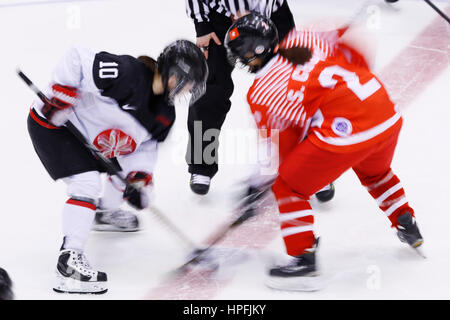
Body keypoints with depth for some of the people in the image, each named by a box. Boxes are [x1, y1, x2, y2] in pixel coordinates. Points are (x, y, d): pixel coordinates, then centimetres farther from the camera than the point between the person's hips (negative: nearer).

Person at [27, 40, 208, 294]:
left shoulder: (165, 115, -3)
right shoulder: (127, 73, -32)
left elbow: (145, 147, 5)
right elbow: (77, 59, -31)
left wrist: (139, 180, -10)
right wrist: (60, 96, -31)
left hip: (93, 139, 9)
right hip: (51, 124, -9)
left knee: (127, 173, 21)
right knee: (88, 182, -23)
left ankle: (107, 212, 55)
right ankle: (70, 259, -25)